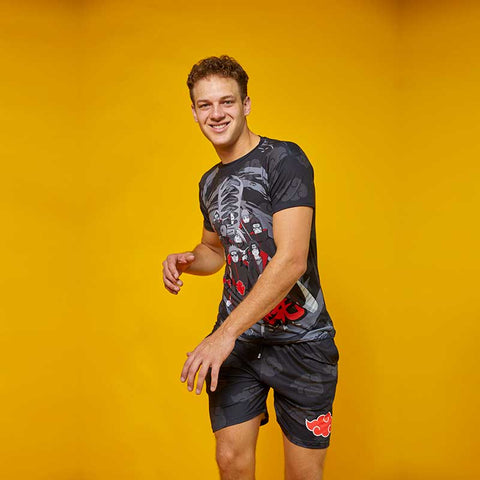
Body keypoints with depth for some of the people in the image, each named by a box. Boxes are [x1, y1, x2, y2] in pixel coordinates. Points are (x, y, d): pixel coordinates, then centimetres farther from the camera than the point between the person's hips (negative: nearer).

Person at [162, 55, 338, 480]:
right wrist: (185, 261, 2)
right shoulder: (210, 183, 12)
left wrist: (225, 333, -23)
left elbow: (292, 259, -22)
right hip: (236, 339, 5)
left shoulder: (284, 160, -12)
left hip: (300, 339, -5)